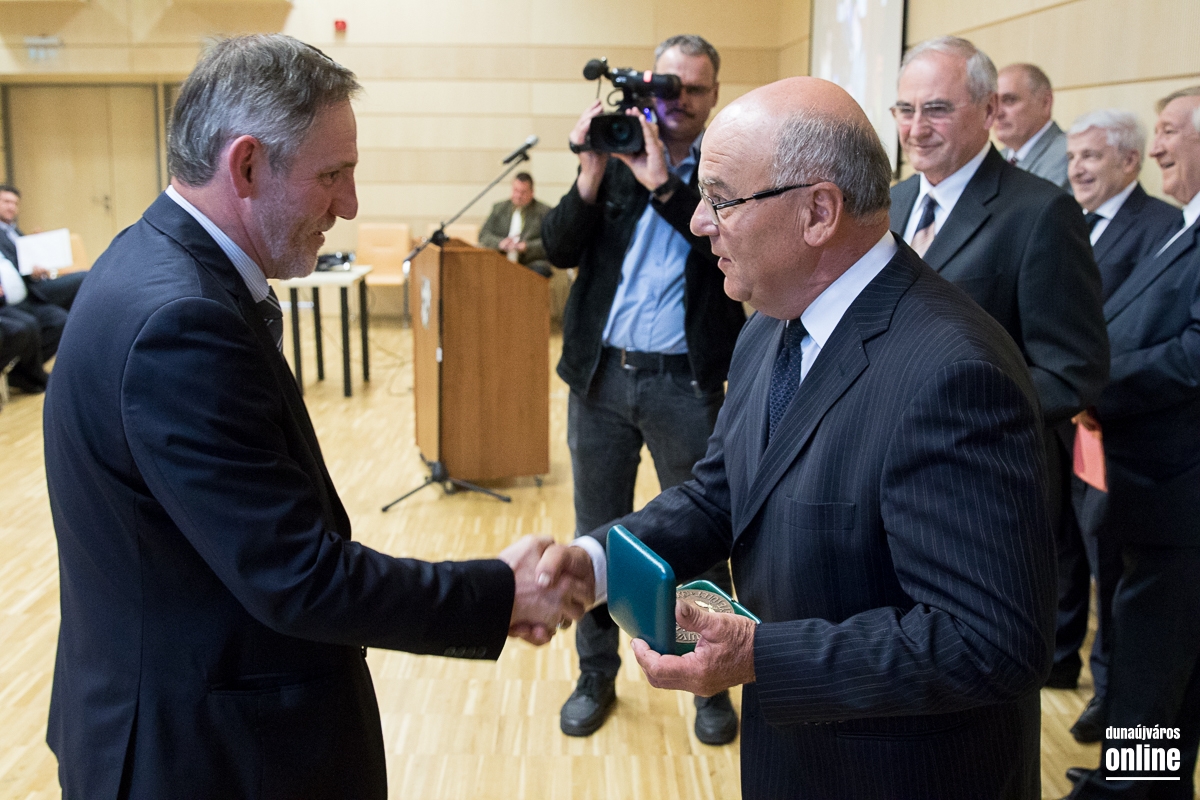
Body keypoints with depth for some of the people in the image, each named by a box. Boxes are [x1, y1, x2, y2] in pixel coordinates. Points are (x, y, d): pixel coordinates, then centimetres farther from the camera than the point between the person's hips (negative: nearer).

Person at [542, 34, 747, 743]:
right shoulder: (616, 157, 6)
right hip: (600, 374, 3)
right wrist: (592, 175, -14)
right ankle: (597, 677, 30)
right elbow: (559, 249, -1)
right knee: (597, 534, 13)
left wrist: (661, 182, -21)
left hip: (687, 384, -2)